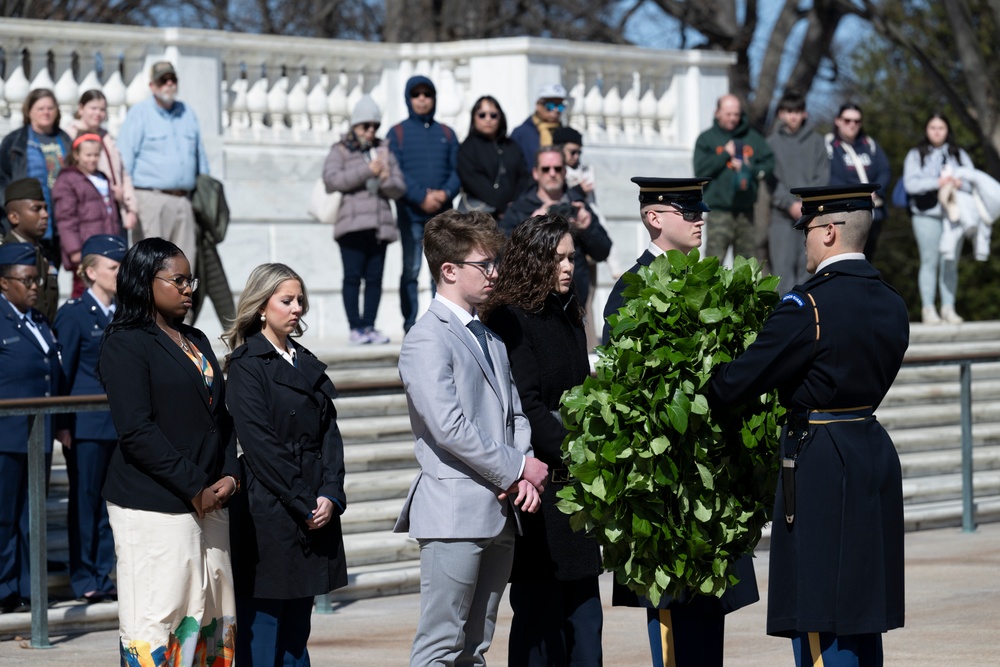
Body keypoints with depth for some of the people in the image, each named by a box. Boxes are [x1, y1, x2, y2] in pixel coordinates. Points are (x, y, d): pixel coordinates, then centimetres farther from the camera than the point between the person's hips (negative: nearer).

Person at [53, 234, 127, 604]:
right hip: (87, 423, -5)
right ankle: (84, 578, 8)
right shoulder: (74, 313, -5)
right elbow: (63, 372, -5)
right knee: (85, 501, 1)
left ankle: (102, 574, 15)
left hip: (120, 423, 5)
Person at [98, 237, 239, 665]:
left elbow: (222, 416, 19)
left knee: (213, 614, 7)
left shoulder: (197, 342, 17)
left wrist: (230, 473, 1)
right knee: (156, 613, -7)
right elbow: (136, 430, -15)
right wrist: (194, 488, -15)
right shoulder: (126, 345, -8)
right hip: (154, 506, -8)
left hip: (208, 501, 8)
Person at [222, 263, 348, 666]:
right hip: (268, 516, -7)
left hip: (314, 513, 7)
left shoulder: (308, 365, 16)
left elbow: (329, 436, 11)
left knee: (296, 633, 8)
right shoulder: (246, 365, -6)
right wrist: (303, 504, -13)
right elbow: (260, 444, -12)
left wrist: (329, 497, -4)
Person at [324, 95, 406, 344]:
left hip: (379, 225, 4)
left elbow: (400, 189, 14)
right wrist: (366, 171, -14)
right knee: (353, 276, -6)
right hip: (352, 224, -4)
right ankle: (356, 327, -5)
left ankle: (369, 326, 3)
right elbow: (331, 179, -10)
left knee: (375, 277, 1)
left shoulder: (384, 151, 19)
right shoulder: (340, 150, 8)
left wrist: (387, 180, -10)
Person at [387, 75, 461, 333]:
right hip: (410, 212, -2)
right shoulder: (397, 133, 6)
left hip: (443, 212, 2)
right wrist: (422, 197, -15)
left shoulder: (446, 134, 15)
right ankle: (410, 325, 0)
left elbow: (456, 169, 8)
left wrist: (446, 193, -12)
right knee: (411, 269, -2)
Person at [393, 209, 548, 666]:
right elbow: (449, 427, -18)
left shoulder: (490, 338, 20)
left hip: (500, 513, 8)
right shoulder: (426, 340, -9)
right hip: (454, 514, -8)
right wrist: (517, 469, -11)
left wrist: (524, 476, 0)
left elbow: (516, 413, 19)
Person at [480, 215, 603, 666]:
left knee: (584, 613, 7)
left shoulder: (569, 317, 15)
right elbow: (526, 406, -15)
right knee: (540, 611, -3)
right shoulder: (512, 320, -10)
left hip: (576, 486, 8)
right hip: (539, 489, -8)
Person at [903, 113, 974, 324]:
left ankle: (948, 308, 5)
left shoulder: (959, 155, 15)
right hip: (927, 214, -2)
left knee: (951, 263, 1)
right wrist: (937, 183, -18)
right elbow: (910, 184, -6)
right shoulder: (916, 155, 7)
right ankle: (928, 308, -2)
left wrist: (961, 184, -15)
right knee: (929, 261, -5)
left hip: (954, 213, 2)